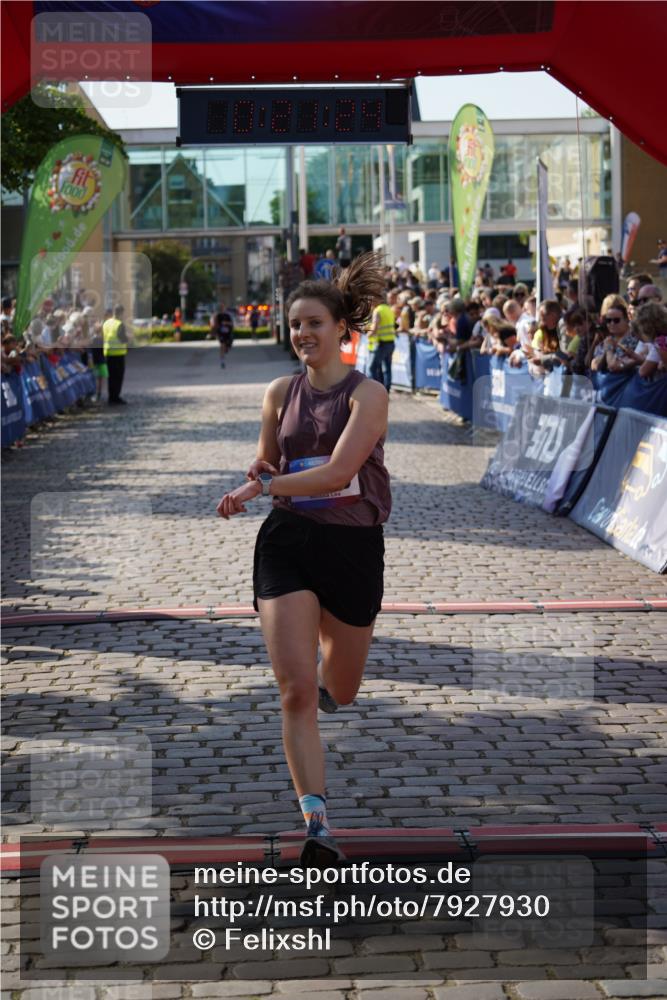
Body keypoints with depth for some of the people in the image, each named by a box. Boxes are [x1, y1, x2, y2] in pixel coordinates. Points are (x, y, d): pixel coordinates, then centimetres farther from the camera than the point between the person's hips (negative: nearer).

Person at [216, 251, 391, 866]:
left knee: (339, 691, 14)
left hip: (353, 547, -2)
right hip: (288, 543, 2)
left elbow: (338, 472, -21)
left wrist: (263, 487, -22)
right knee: (296, 691, -12)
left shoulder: (367, 395, -9)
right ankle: (317, 825, -9)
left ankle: (325, 687, 53)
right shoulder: (281, 393, 5)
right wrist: (262, 477, -4)